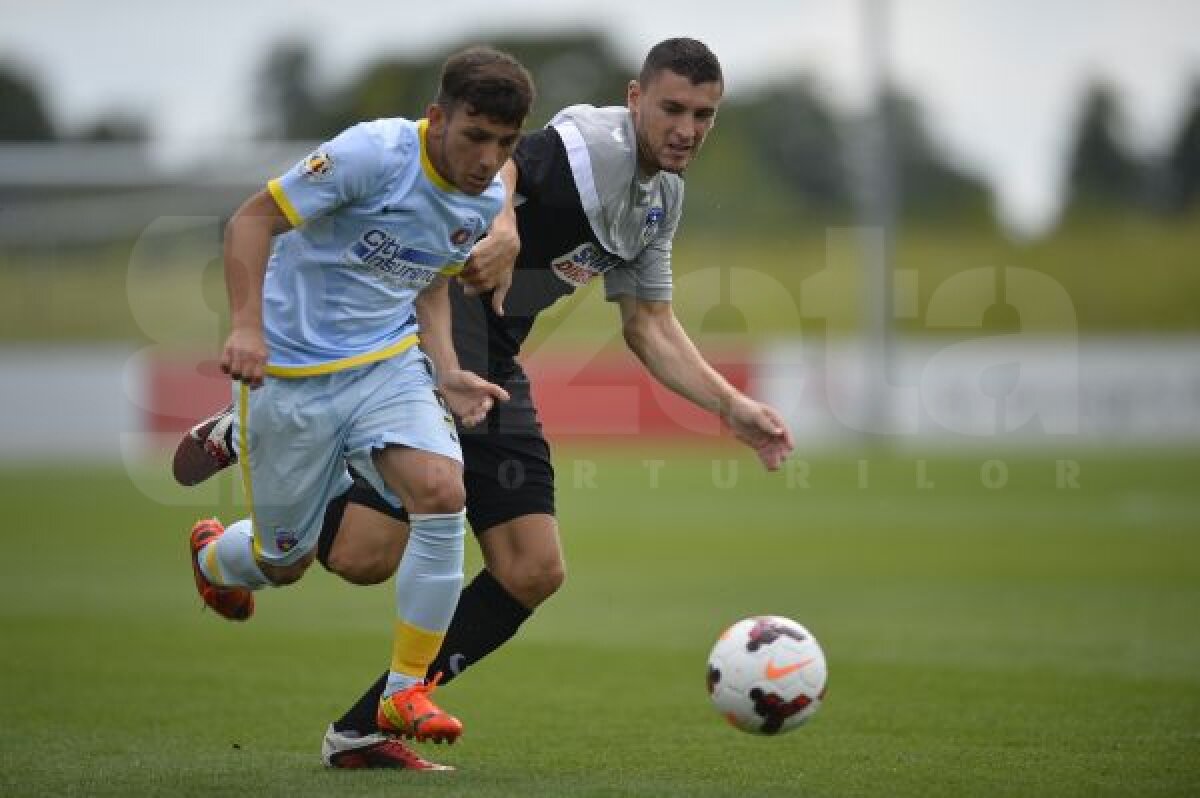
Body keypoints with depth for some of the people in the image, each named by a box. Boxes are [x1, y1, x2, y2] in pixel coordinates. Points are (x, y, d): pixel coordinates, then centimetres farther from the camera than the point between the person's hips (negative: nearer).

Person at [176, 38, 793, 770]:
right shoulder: (590, 142, -15)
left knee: (534, 572, 0)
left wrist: (732, 406, 10)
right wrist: (501, 226, -56)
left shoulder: (664, 197, 14)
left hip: (494, 366, 9)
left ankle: (363, 731, 7)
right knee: (365, 558, -18)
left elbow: (650, 327, 21)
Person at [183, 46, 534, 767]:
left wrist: (447, 372, 0)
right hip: (289, 374, -4)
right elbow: (254, 219, -17)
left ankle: (407, 691, -8)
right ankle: (213, 553, 47)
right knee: (285, 561, 7)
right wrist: (248, 324, -28)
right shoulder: (375, 154, -22)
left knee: (442, 494, -22)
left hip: (389, 362, 4)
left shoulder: (489, 200, -1)